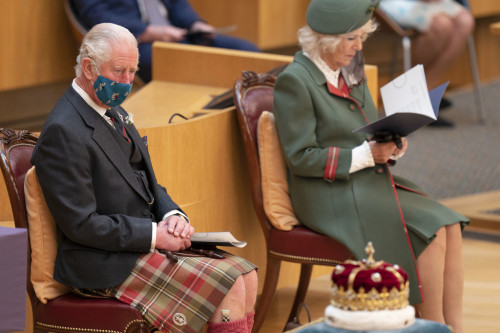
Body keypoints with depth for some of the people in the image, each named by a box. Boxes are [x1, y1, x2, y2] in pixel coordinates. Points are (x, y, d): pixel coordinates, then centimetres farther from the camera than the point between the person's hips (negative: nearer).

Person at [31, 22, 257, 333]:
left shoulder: (115, 114, 13)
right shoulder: (63, 132, -18)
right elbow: (81, 224, -21)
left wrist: (173, 215, -1)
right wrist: (155, 235, -19)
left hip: (147, 243, 10)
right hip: (107, 266, -10)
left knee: (246, 277, -3)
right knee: (229, 291, -18)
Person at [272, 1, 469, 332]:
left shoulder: (351, 73, 13)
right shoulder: (294, 81, -12)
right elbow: (301, 158, -15)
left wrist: (392, 147, -2)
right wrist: (366, 155, -19)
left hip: (373, 183, 8)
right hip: (333, 196, -8)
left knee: (451, 226, -13)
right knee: (432, 233, -22)